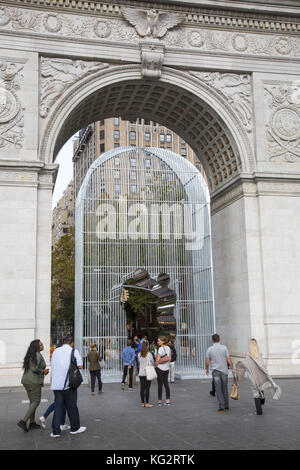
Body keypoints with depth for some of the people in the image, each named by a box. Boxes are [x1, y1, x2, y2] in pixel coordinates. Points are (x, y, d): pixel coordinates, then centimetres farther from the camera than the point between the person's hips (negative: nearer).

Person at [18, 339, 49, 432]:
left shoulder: (30, 355, 14)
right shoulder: (37, 355, -14)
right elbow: (34, 369, -23)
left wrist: (43, 371, 12)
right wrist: (43, 371, -6)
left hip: (26, 380, 9)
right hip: (34, 381, -9)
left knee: (33, 402, 16)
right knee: (36, 402, -3)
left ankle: (32, 423, 20)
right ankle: (23, 421, -11)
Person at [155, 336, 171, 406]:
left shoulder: (161, 348, -16)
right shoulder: (168, 348, 5)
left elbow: (157, 359, -19)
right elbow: (169, 358, 10)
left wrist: (156, 364, -2)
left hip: (160, 368, -6)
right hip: (166, 368, 6)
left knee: (160, 384, 1)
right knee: (166, 384, 11)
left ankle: (159, 401, 6)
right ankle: (168, 400, 11)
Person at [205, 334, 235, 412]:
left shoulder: (210, 349, -2)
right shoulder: (224, 347, -2)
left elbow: (207, 361, 1)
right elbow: (229, 359, -5)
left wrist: (207, 369, 17)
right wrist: (232, 368, 3)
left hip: (215, 371, -1)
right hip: (224, 370, 1)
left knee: (218, 390, 1)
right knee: (224, 388, 15)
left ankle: (221, 407, -7)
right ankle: (226, 405, 22)